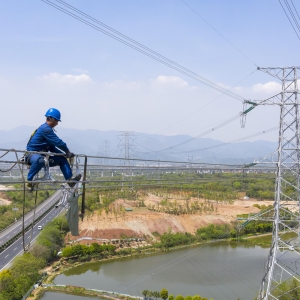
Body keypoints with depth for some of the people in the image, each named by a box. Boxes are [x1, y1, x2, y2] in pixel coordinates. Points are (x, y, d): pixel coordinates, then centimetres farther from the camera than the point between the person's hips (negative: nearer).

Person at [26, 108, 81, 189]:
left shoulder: (47, 129, 16)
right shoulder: (45, 129, -16)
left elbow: (52, 147, 17)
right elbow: (58, 142, -19)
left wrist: (66, 153, 7)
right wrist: (67, 151, -7)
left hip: (41, 155, 10)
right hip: (32, 155, -10)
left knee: (62, 159, 7)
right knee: (40, 160, -43)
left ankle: (69, 179, 4)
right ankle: (29, 181, -30)